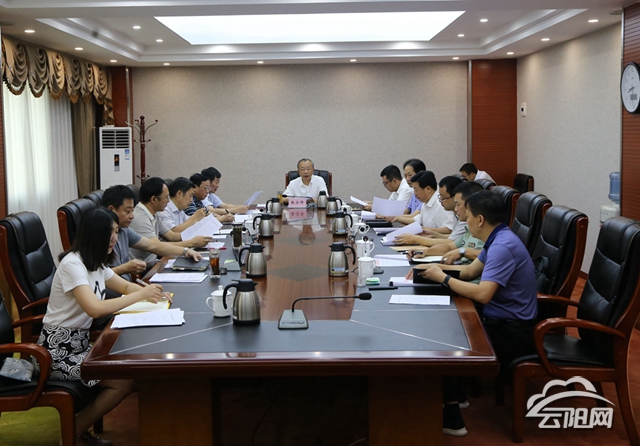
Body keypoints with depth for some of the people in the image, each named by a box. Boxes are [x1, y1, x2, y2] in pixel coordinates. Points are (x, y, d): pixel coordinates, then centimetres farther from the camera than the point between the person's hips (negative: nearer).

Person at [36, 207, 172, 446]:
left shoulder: (96, 263, 7)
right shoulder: (72, 264, -22)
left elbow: (125, 286, 19)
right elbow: (95, 308, -34)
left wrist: (151, 293, -3)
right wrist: (141, 295, -26)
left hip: (80, 343, 9)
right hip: (58, 351, -9)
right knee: (125, 381, -14)